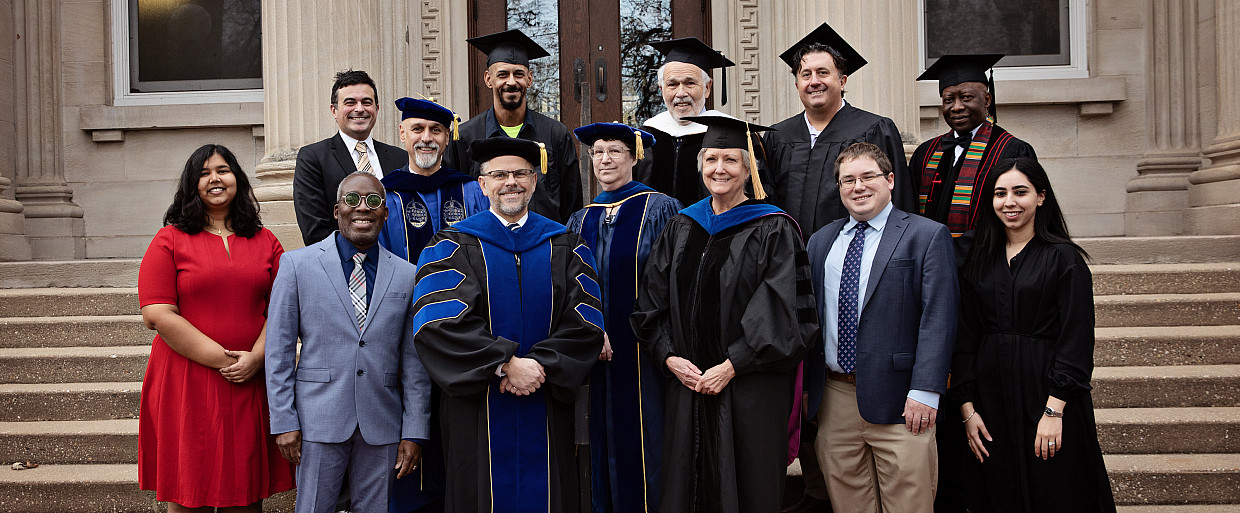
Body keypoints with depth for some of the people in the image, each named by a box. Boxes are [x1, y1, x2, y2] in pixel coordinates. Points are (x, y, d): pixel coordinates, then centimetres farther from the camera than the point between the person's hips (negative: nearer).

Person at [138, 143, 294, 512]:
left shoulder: (265, 243, 11)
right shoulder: (170, 240, 2)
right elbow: (157, 315, -8)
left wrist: (256, 357, -12)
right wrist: (221, 359, -13)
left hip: (252, 383, 2)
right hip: (187, 384, -2)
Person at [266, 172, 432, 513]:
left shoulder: (406, 275, 5)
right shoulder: (297, 264, 1)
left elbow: (414, 362, 5)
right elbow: (279, 350, 0)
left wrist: (414, 432, 1)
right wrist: (284, 421, -4)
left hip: (382, 426, 2)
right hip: (319, 421, -1)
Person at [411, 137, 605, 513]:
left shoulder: (566, 248, 9)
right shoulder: (451, 248, 3)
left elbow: (585, 322, -1)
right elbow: (439, 323, -12)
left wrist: (540, 365, -16)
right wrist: (505, 364, -19)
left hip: (548, 412, 2)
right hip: (478, 412, -1)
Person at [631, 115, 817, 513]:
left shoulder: (773, 230, -4)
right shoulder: (680, 229, 11)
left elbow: (781, 312, -11)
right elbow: (651, 303, 10)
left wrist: (731, 366, -15)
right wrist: (669, 357, -4)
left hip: (750, 388, -4)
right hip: (686, 382, 4)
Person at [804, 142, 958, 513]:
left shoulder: (927, 236, -2)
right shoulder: (821, 242, 14)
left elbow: (938, 319, -9)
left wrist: (924, 392, -16)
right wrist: (805, 386, 10)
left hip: (897, 401, -4)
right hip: (833, 401, 4)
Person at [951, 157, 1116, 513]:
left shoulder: (1064, 258, -4)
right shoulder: (980, 262, 8)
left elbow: (1075, 341, -10)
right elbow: (966, 340, 7)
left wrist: (1054, 410, -17)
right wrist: (967, 409, 0)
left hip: (1045, 393, -4)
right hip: (991, 398, 4)